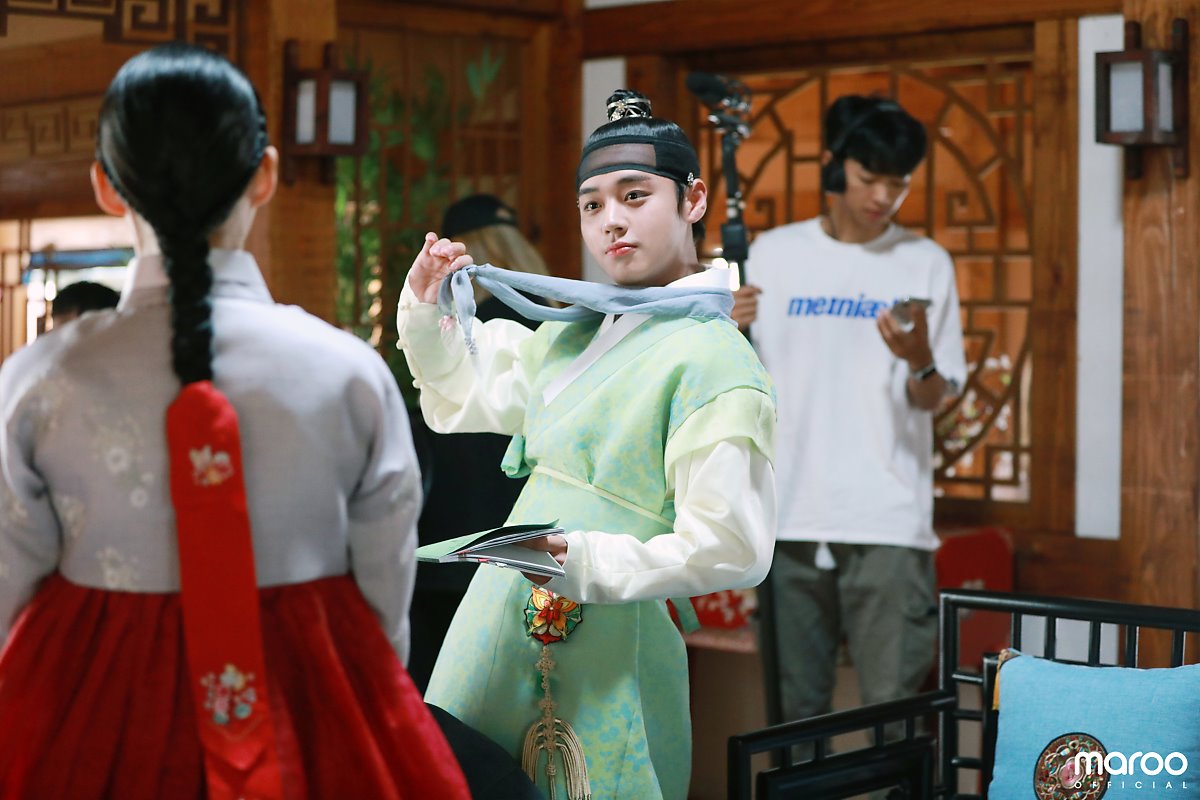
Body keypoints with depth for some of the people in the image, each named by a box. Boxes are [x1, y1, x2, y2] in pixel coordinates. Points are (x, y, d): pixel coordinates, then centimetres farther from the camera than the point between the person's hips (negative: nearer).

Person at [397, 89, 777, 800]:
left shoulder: (716, 360, -12)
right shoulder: (571, 336, 12)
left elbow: (731, 547, -18)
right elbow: (462, 395, 27)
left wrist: (589, 563, -26)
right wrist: (428, 312, 11)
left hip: (604, 666, -7)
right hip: (501, 633, 7)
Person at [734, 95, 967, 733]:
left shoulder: (925, 263, 4)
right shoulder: (772, 254, 8)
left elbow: (932, 399, 3)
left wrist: (919, 361, -18)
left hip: (888, 520, -2)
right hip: (792, 514, 2)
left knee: (893, 704, -5)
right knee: (798, 706, 9)